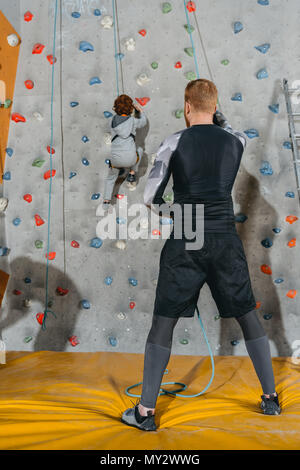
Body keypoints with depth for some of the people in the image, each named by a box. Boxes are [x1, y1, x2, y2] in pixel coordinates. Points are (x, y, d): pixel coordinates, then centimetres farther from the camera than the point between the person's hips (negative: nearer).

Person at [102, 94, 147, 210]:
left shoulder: (113, 120, 7)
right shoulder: (132, 121, 0)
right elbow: (143, 122, 21)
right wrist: (140, 110, 39)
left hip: (115, 159, 3)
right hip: (130, 158, -3)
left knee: (110, 178, 28)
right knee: (139, 150, 33)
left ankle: (106, 201, 21)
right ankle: (132, 174, 32)